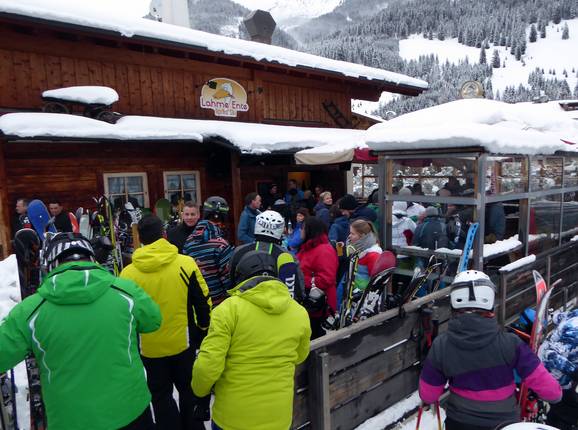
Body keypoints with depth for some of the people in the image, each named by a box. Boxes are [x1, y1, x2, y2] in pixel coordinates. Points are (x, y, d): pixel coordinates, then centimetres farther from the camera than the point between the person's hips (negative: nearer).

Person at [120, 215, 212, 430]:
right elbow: (203, 303, -7)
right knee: (189, 390, 22)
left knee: (161, 396, 20)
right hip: (183, 343, 0)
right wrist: (203, 329, 10)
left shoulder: (128, 273, -13)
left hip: (149, 348, 0)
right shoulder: (186, 263, -15)